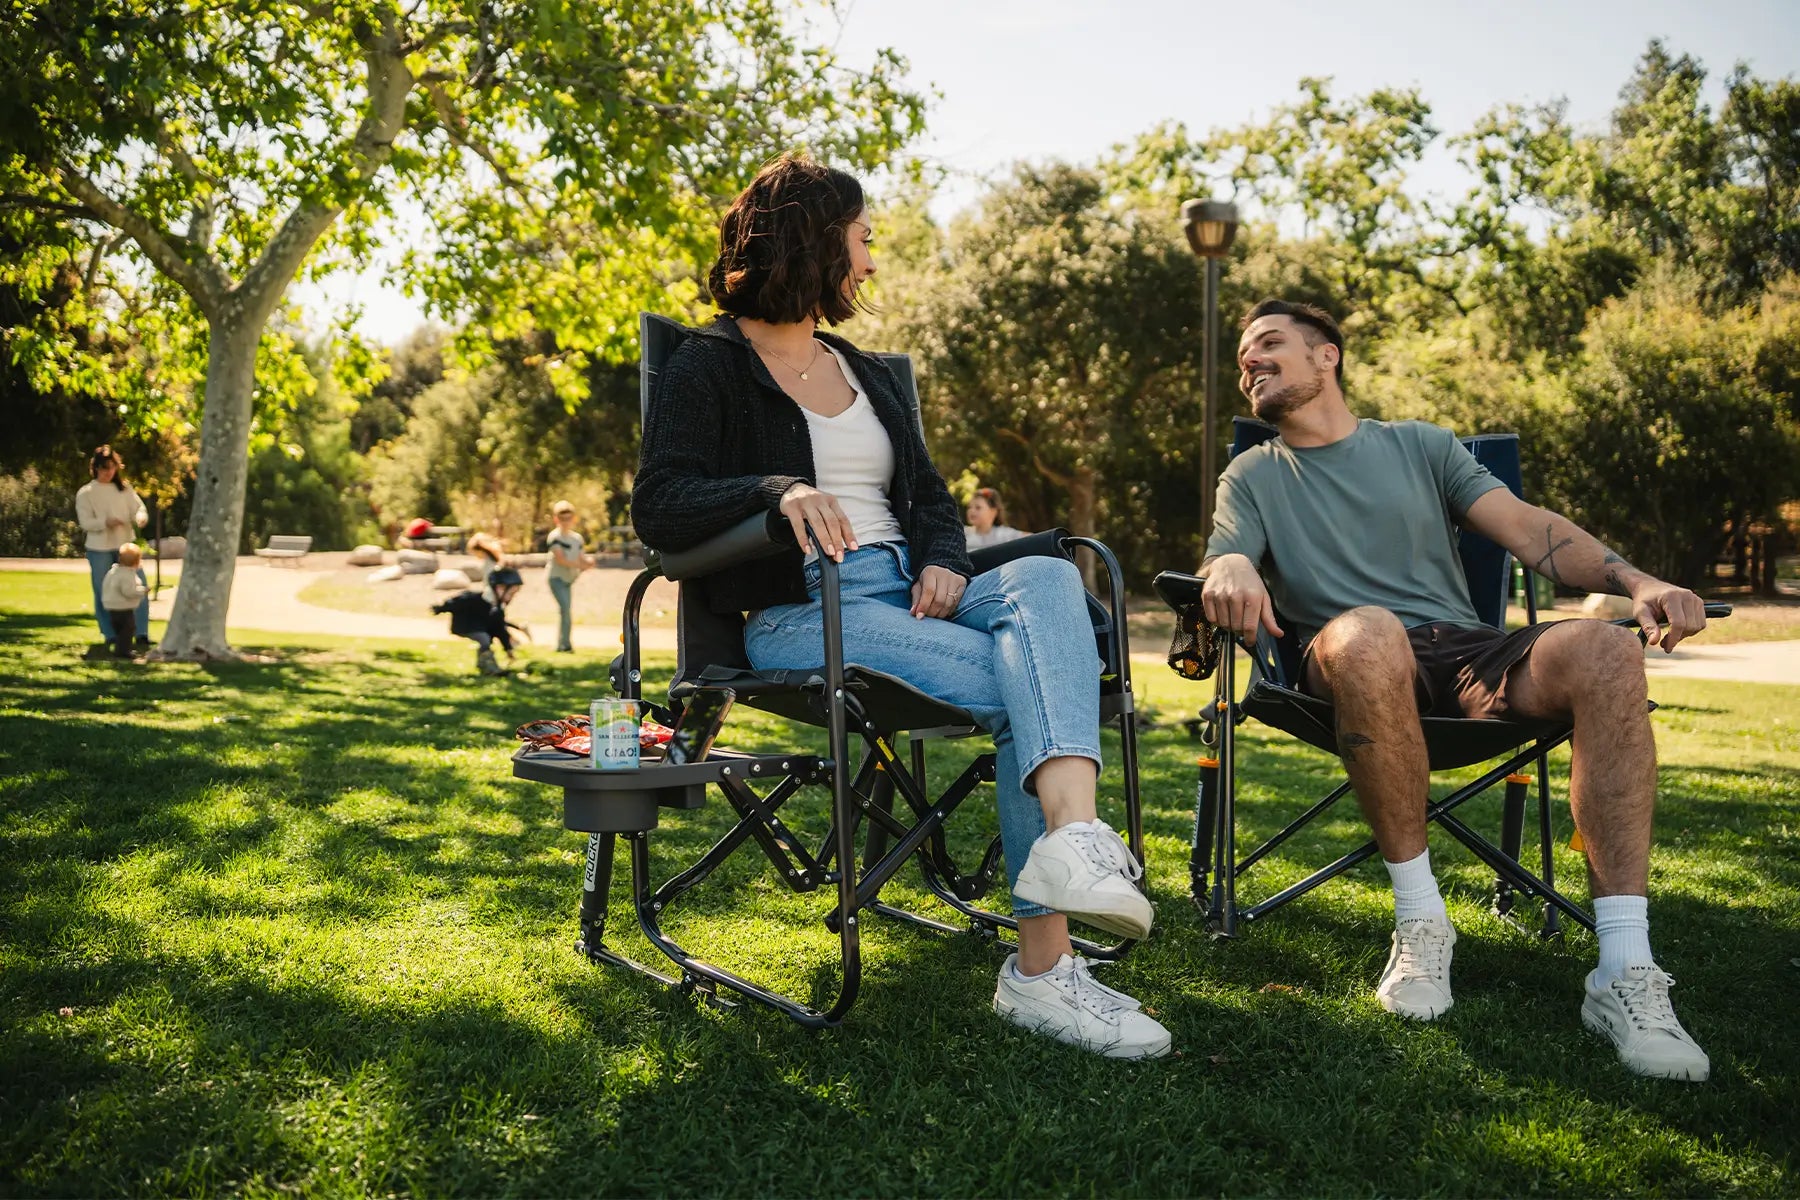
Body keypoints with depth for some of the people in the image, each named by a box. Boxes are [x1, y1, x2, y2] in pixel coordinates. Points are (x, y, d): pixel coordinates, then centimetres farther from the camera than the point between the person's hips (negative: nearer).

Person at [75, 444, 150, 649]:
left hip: (125, 545, 2)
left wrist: (140, 518, -22)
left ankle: (141, 635, -2)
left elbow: (139, 508, 3)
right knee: (104, 594, 5)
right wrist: (105, 522, -29)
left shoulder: (124, 488, 8)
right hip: (100, 550, -2)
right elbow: (85, 522, -9)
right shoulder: (85, 493, -2)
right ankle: (111, 636, 16)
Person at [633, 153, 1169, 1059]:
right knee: (1027, 689, -27)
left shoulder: (863, 371, 27)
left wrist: (942, 561, -3)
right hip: (799, 611, -6)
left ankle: (1072, 838, -47)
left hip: (905, 589, 6)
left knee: (1048, 580, -28)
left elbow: (927, 491, 21)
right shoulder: (710, 368, 4)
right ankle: (1041, 966, -29)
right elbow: (658, 506, -10)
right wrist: (777, 491, -29)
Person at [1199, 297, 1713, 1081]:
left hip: (1467, 659, 2)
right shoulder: (1253, 476, 17)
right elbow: (1223, 557, -2)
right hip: (1359, 667, -2)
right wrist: (1231, 572, -29)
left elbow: (1528, 528, 8)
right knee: (1368, 631, -39)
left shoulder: (1421, 447, 20)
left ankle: (1626, 971, -33)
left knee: (1605, 649, -29)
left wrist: (1635, 582, -10)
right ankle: (1420, 920, -26)